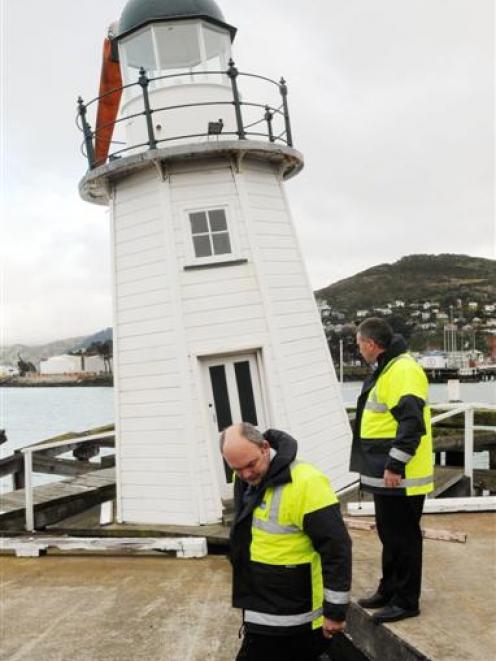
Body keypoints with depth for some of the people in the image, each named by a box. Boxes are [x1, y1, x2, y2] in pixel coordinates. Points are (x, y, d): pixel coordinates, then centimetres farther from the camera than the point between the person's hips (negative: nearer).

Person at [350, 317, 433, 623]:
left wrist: (395, 466, -26)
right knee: (390, 534, 20)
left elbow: (412, 422, -27)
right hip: (386, 474, 10)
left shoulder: (403, 371, -19)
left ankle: (406, 602, 14)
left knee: (403, 537, 2)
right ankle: (389, 591, 33)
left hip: (399, 476, -10)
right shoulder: (387, 369, 14)